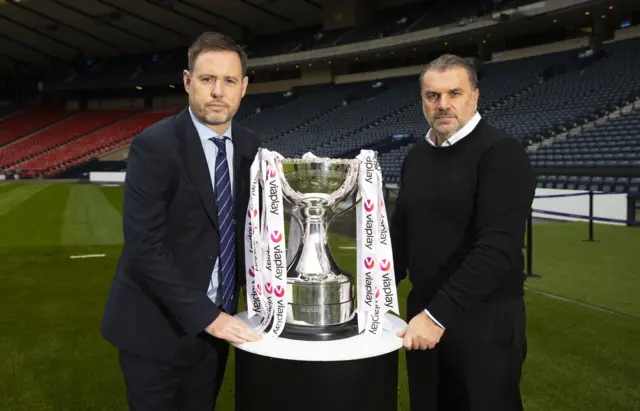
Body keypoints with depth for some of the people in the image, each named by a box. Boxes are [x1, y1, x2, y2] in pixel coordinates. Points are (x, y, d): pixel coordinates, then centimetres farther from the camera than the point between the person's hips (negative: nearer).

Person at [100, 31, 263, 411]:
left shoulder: (249, 147, 1)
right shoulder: (154, 146, -17)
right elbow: (144, 247, -21)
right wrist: (207, 316, -21)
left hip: (214, 324, 5)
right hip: (157, 327, -5)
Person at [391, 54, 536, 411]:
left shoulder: (501, 153, -14)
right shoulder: (416, 157, 7)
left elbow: (497, 248, -23)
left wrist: (439, 314, -25)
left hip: (485, 319, -6)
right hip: (425, 312, 6)